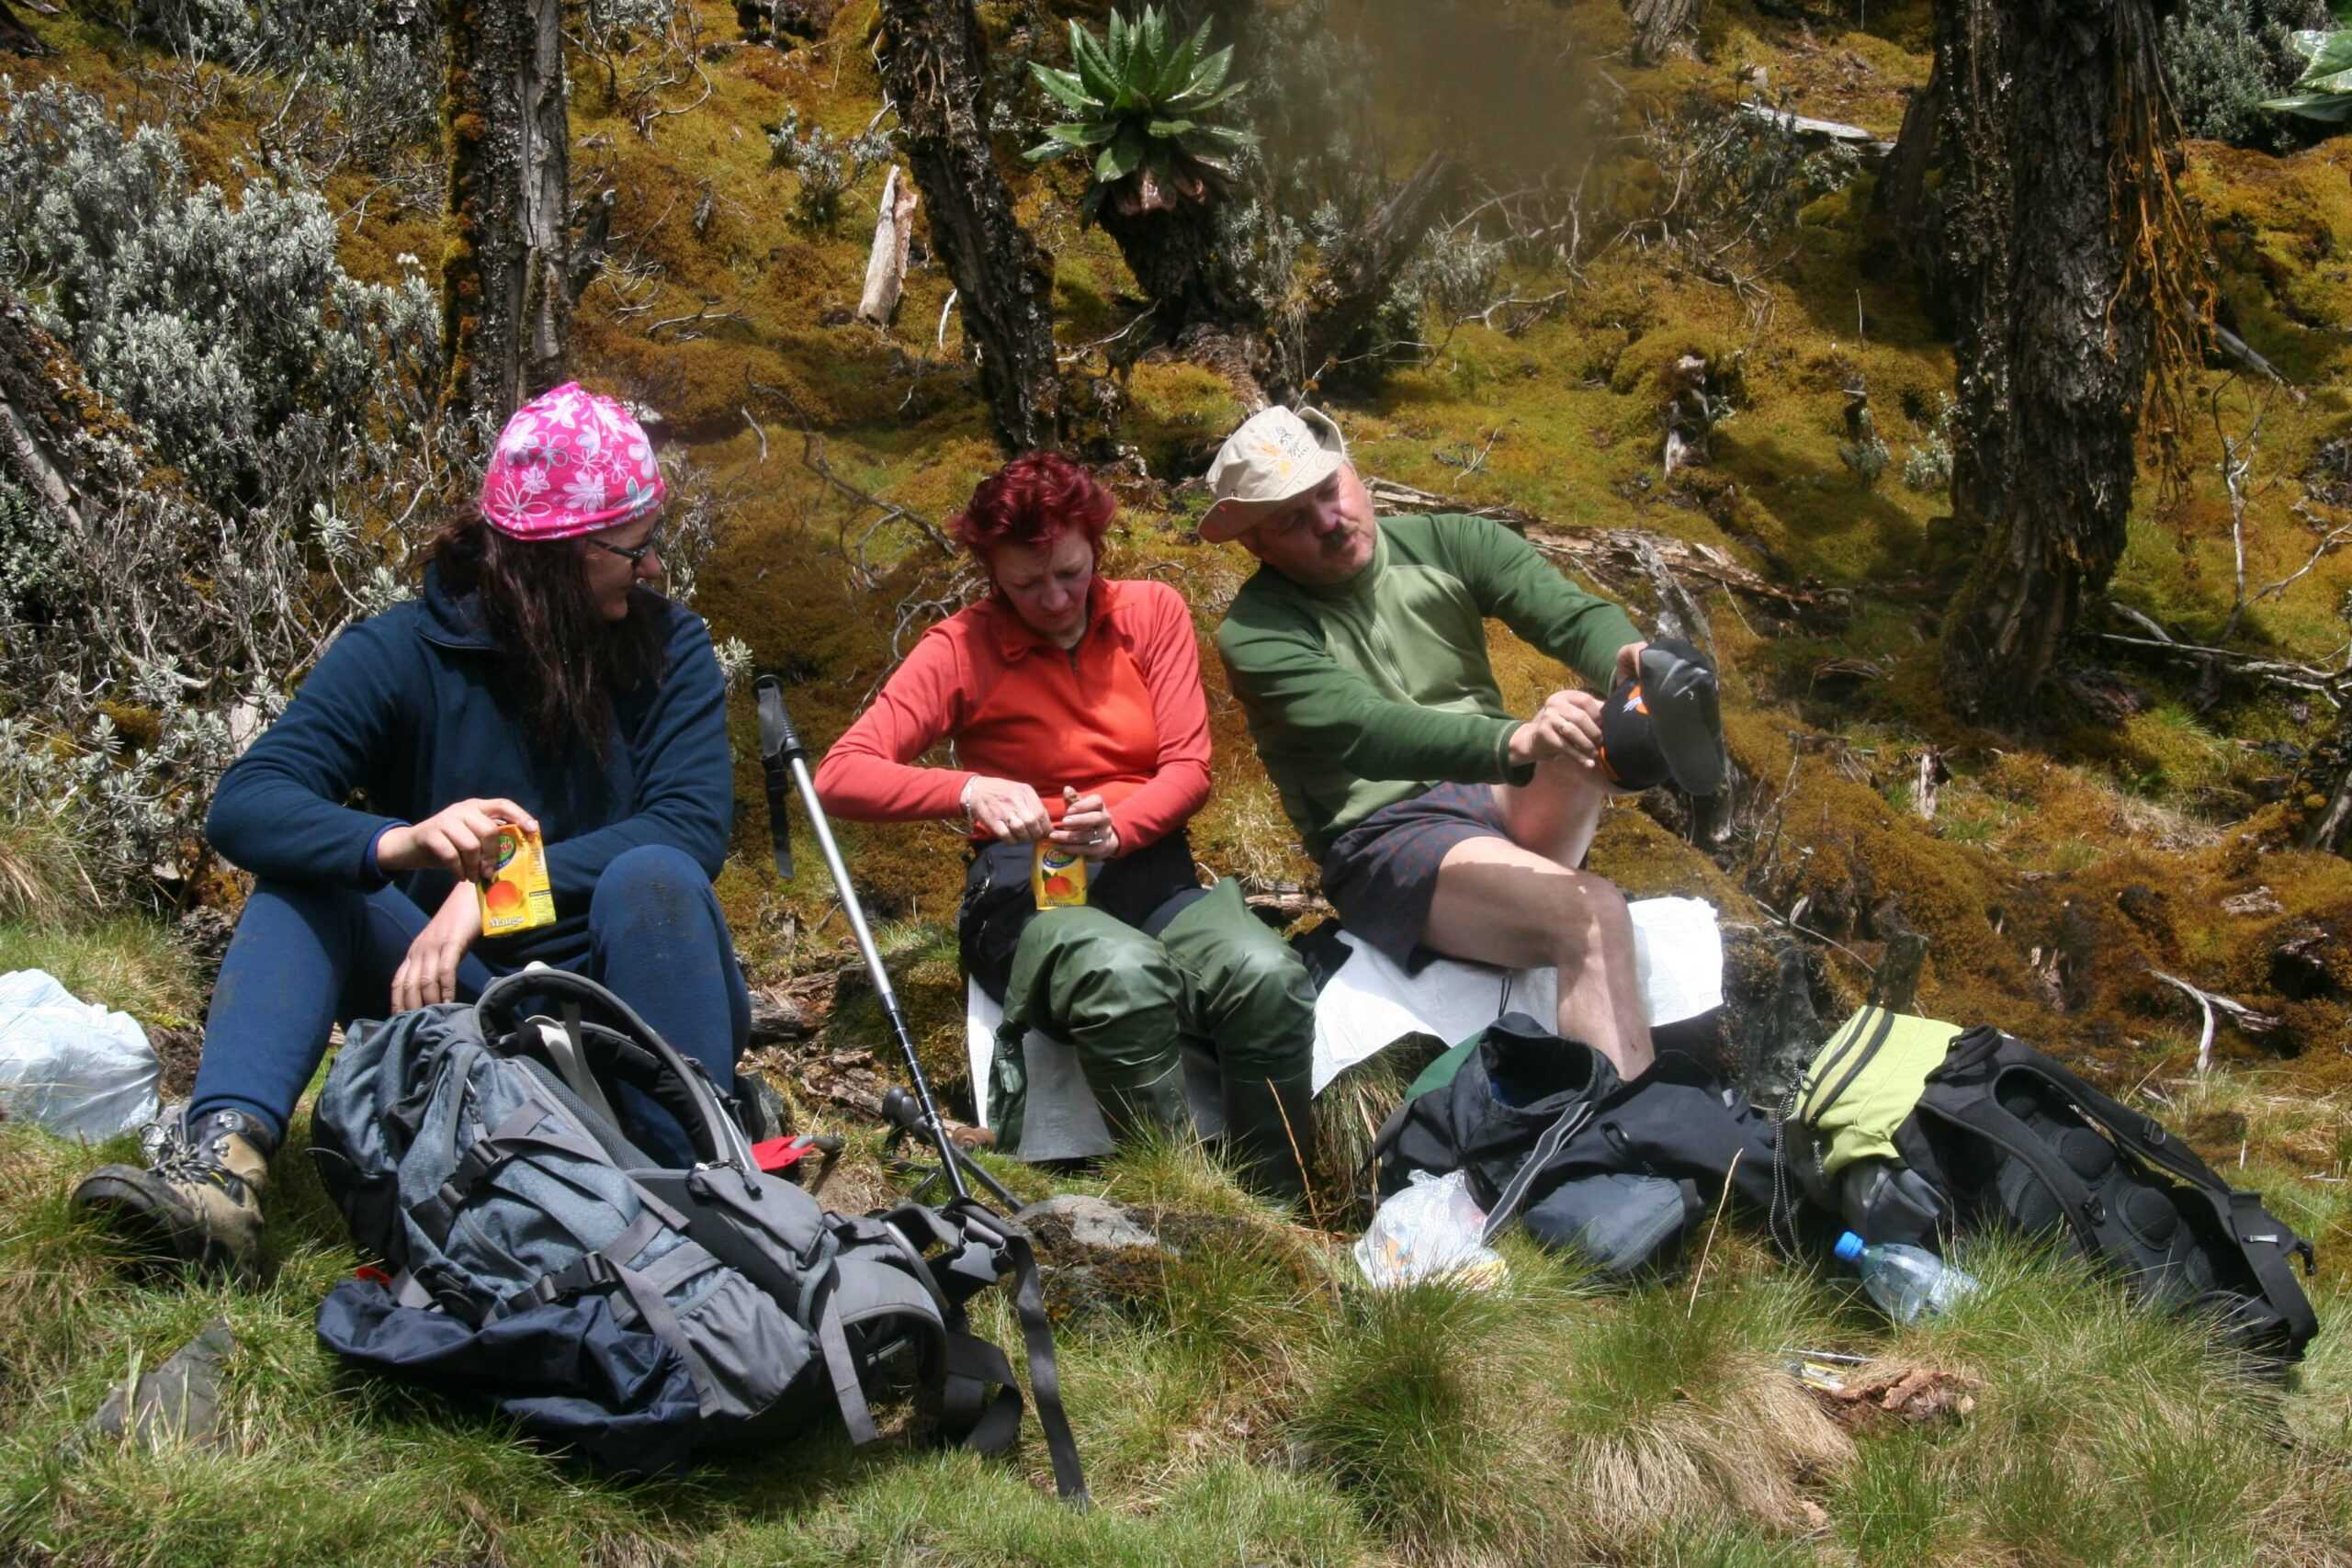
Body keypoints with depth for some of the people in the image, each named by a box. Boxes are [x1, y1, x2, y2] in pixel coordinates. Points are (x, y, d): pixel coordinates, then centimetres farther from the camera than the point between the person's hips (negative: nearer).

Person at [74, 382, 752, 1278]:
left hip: (632, 1002, -1)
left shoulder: (668, 649, -5)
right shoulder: (403, 655, -7)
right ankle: (224, 1161, -40)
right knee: (303, 879, -19)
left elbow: (695, 824, -20)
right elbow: (243, 807, -19)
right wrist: (398, 842, -40)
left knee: (654, 877, -31)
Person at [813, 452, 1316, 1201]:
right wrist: (968, 790, -28)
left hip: (1151, 870, 3)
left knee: (1270, 976, -32)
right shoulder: (962, 649, -2)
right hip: (1026, 890, -3)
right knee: (1125, 976, -40)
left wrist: (1119, 823, -21)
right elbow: (840, 776, -10)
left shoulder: (1152, 612, 8)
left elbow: (1188, 769, 2)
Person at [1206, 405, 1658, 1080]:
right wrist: (1516, 742, -44)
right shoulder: (1257, 632, -8)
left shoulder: (1448, 544, 6)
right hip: (1386, 839, -5)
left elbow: (1574, 612, -11)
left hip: (1517, 803, 5)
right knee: (1590, 918, -31)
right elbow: (1364, 731, -26)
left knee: (1605, 712, -27)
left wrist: (1629, 659, -37)